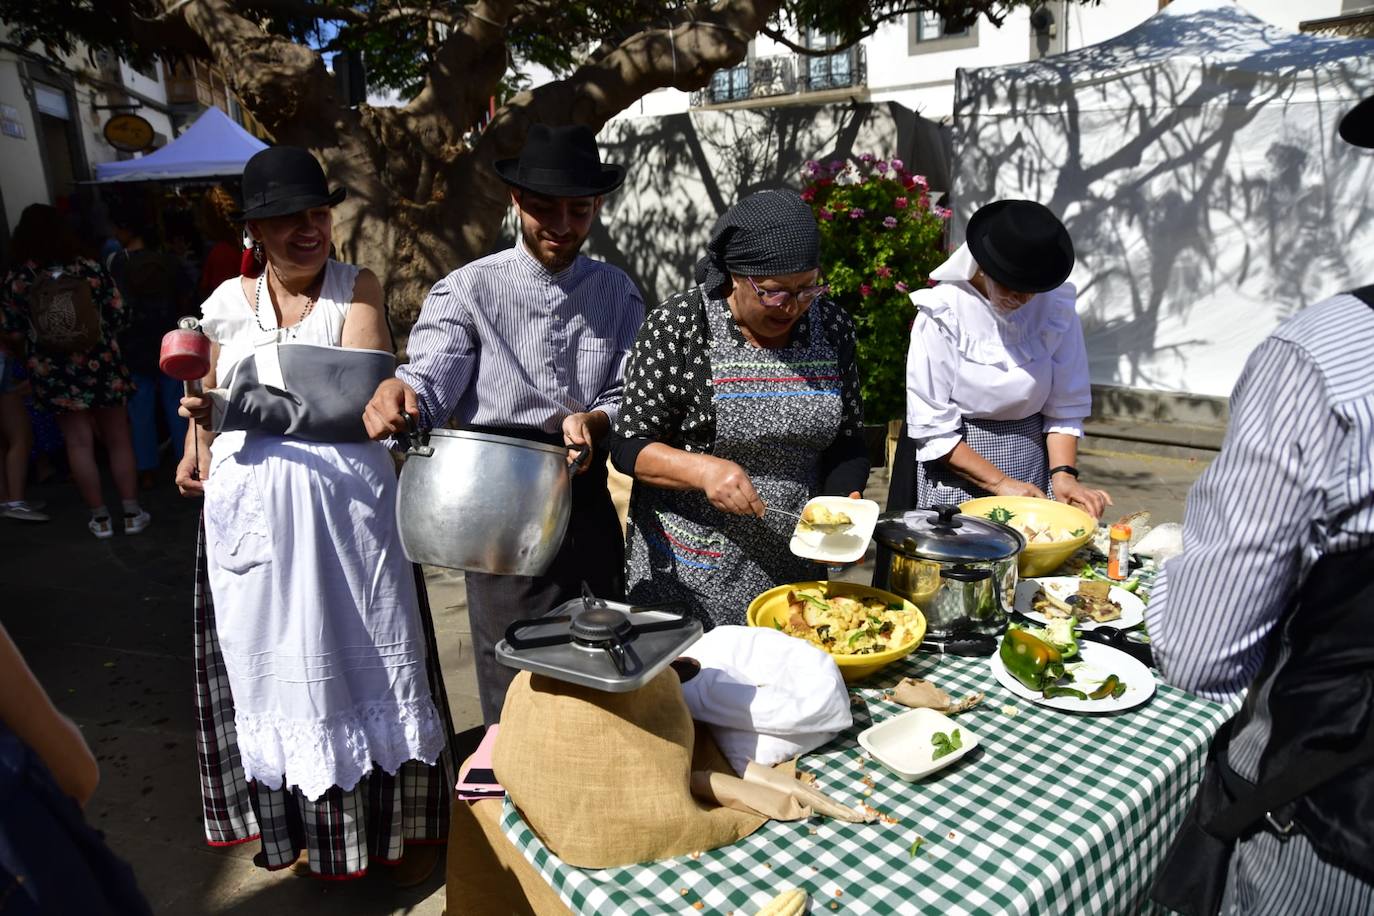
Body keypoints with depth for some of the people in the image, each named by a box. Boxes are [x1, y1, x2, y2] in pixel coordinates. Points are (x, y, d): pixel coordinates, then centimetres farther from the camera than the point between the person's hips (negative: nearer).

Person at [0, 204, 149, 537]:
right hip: (101, 366, 0)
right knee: (118, 439, 9)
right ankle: (132, 513, 13)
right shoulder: (90, 269, -7)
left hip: (54, 373, 1)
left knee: (79, 443, 8)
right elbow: (119, 316, -5)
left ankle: (100, 518, 12)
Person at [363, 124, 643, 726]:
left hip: (590, 503, 4)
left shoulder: (618, 294, 7)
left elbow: (631, 399, 3)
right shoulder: (468, 290, -3)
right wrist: (399, 395, -38)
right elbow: (430, 382, -15)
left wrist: (596, 422, -19)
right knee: (514, 692, 3)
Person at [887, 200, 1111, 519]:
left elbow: (1064, 406, 0)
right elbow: (932, 428, -17)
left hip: (1030, 458, 3)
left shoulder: (1057, 307, -7)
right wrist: (999, 483, -18)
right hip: (955, 468, -3)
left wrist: (1063, 474, -15)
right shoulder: (942, 313, -17)